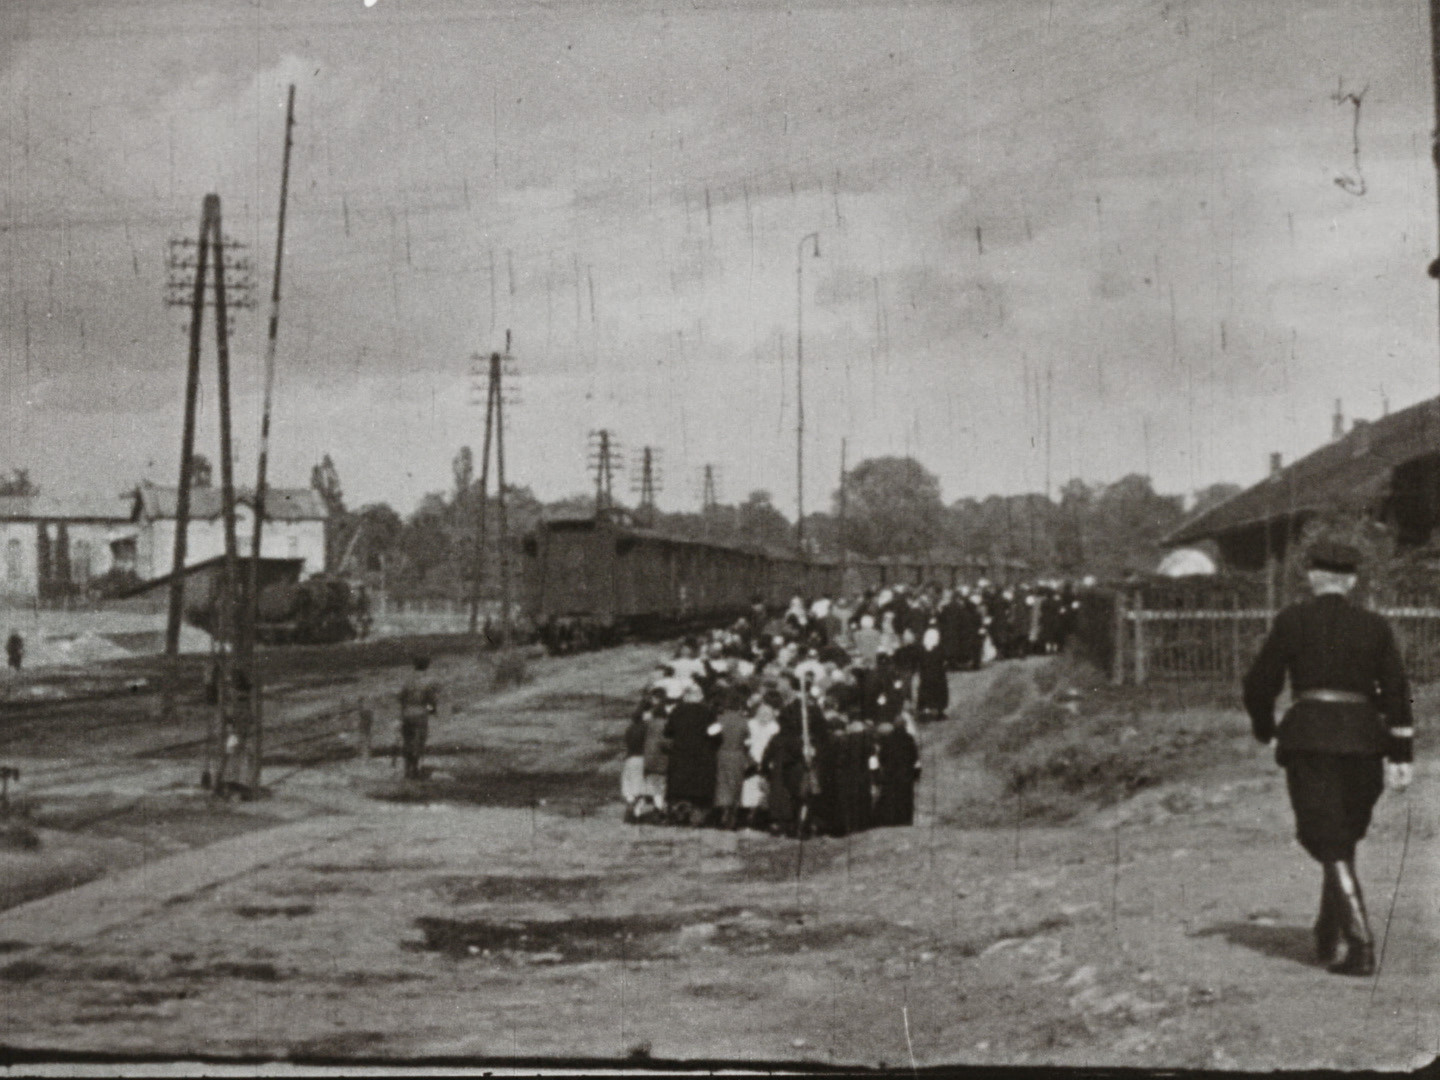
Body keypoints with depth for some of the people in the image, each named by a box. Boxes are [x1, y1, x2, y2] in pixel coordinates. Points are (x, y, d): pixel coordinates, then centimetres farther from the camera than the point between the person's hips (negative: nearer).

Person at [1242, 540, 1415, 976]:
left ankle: (1361, 947, -16)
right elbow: (1397, 691, 1)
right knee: (1343, 837, 20)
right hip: (1364, 741, 3)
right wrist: (1401, 757, 1)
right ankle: (1328, 937, 25)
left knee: (1331, 846, -4)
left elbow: (1259, 684, 1)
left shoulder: (1292, 620, 0)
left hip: (1310, 739, -3)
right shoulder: (1375, 626, 7)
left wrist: (1265, 731, 18)